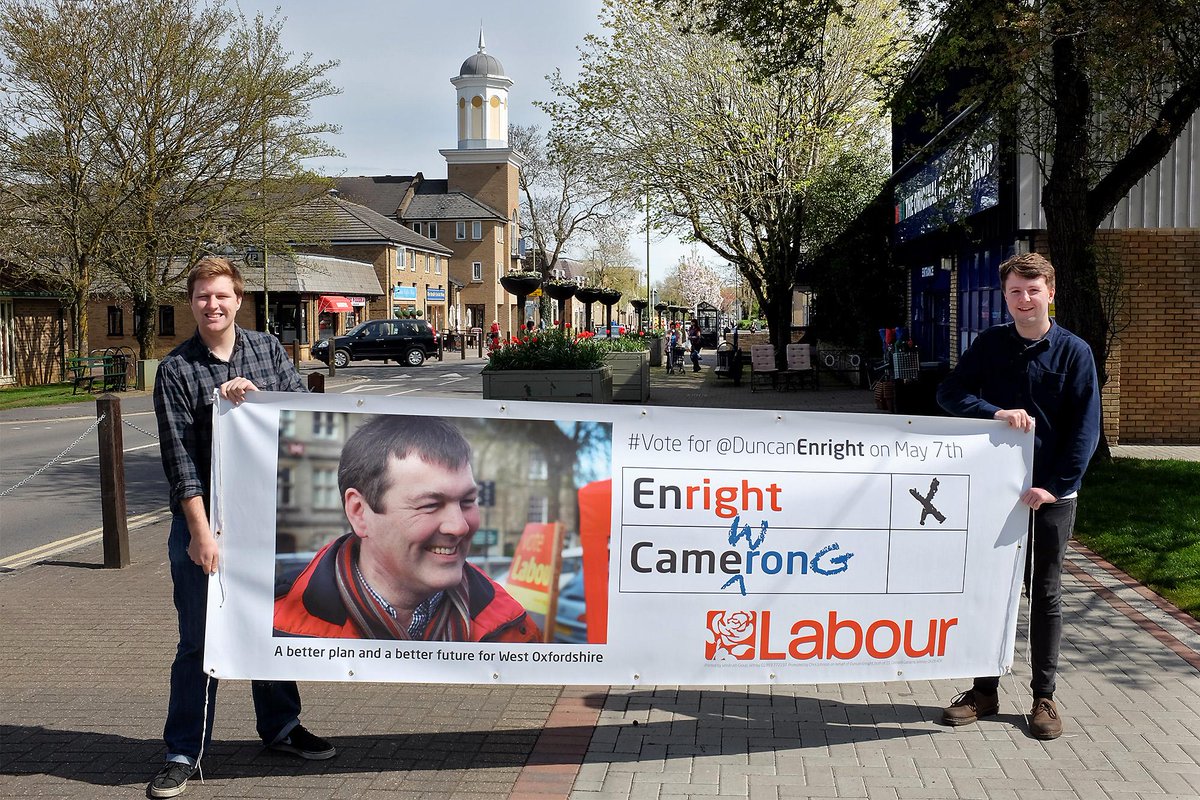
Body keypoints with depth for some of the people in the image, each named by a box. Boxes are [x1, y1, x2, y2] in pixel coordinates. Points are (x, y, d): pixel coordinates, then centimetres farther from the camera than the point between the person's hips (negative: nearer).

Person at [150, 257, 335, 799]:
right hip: (203, 517, -3)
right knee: (199, 639, 2)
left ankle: (280, 728, 32)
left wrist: (253, 393, -21)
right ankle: (183, 752, 14)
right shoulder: (176, 369, -6)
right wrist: (201, 531, -17)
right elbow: (179, 458, -11)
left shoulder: (267, 350, 4)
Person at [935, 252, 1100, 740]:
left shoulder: (1074, 352, -4)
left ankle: (1044, 697, 19)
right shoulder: (989, 345, 3)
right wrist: (996, 412, -21)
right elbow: (949, 393, -4)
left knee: (1045, 595, 8)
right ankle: (984, 691, 20)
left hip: (1050, 494, -2)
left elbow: (1086, 428, -6)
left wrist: (1056, 485, -15)